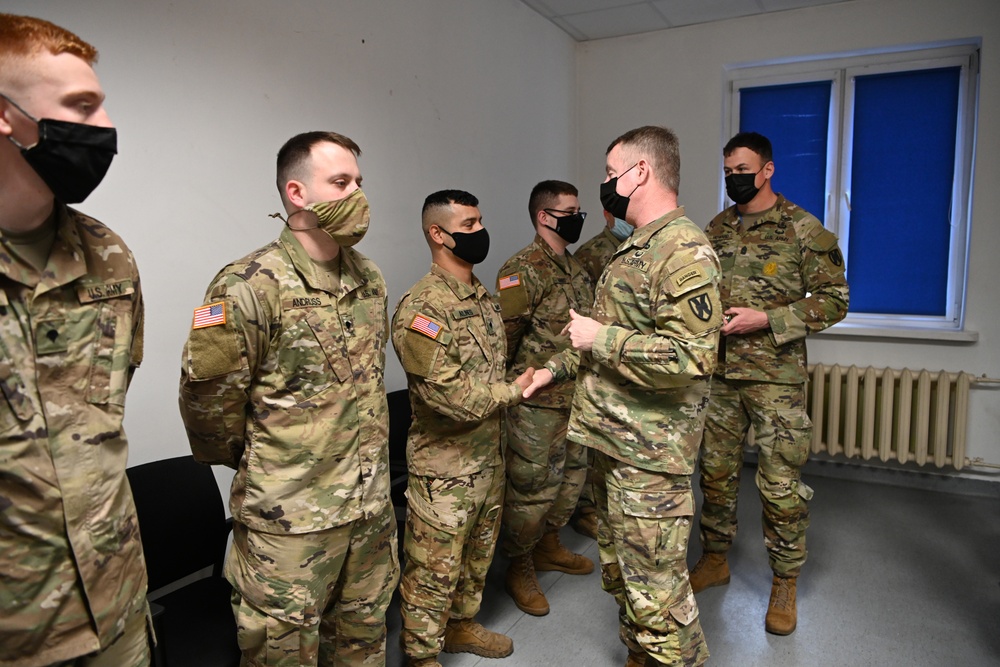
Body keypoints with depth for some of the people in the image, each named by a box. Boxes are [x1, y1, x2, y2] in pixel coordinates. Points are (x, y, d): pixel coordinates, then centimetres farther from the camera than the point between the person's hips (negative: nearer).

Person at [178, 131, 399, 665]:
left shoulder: (370, 279, 5)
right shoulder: (251, 286, -18)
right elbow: (207, 396, -15)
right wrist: (254, 462, -1)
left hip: (372, 502, 6)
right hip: (290, 516, -6)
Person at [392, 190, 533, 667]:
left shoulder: (483, 298, 7)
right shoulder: (420, 309, -22)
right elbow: (453, 397, -26)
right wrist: (512, 391, -12)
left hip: (489, 456, 8)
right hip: (444, 467, -8)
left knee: (478, 552, 24)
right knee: (434, 569, 7)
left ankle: (460, 625, 45)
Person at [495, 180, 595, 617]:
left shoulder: (575, 267, 12)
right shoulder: (523, 270, -16)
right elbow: (503, 336, -17)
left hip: (576, 397, 9)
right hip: (538, 402, -9)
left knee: (571, 477, 20)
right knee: (531, 488, 3)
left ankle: (548, 547, 41)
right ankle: (519, 569, 23)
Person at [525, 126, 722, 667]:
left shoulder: (683, 251, -19)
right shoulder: (635, 247, 14)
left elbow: (689, 358, -28)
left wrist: (600, 338, -21)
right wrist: (557, 368, 19)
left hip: (647, 456, -10)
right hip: (610, 439, 10)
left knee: (655, 586, 1)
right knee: (619, 571, 23)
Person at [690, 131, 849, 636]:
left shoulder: (803, 229, -6)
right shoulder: (715, 229, 10)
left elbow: (834, 300, -7)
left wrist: (765, 319, -17)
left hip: (775, 376, -5)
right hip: (718, 372, 5)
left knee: (780, 483, 0)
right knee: (716, 470, 13)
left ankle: (784, 584, 18)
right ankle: (715, 558, 31)